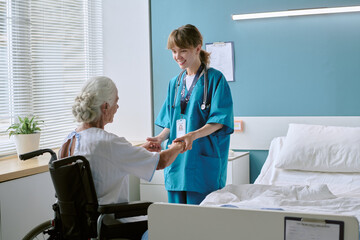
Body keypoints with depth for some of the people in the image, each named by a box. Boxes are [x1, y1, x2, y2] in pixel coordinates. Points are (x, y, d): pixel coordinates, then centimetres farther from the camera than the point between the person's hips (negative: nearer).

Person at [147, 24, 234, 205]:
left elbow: (218, 122, -11)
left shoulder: (215, 79, -3)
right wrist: (160, 138, -2)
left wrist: (193, 135, -26)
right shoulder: (175, 83, 16)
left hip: (203, 161, -5)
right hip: (176, 161, 6)